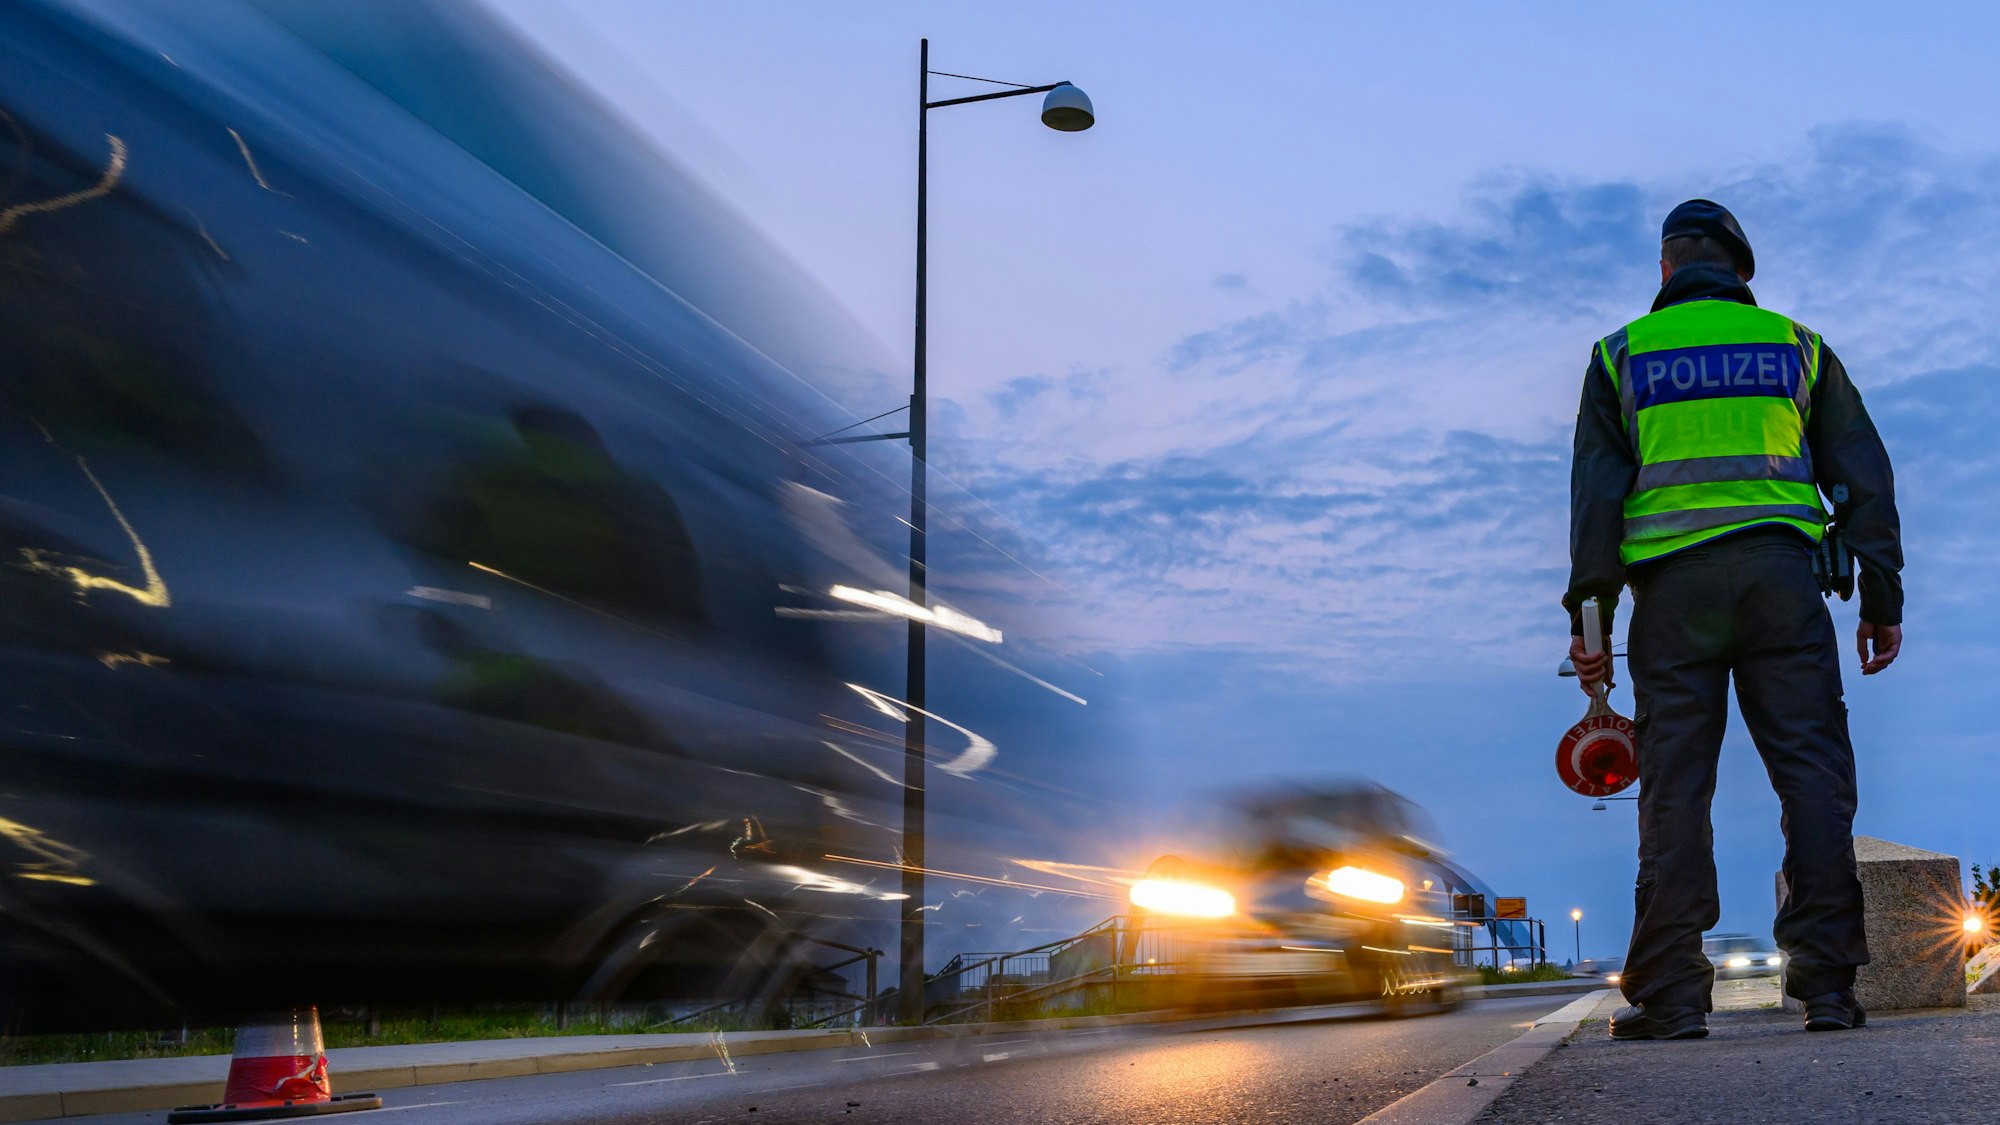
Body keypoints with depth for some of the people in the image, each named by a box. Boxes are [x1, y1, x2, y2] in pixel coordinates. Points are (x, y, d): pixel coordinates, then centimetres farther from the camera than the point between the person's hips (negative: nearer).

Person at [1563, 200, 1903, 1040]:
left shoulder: (1622, 354, 13)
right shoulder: (1797, 346, 17)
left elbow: (1596, 489, 3)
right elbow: (1863, 475, 11)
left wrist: (1588, 613, 1)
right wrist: (1882, 601, 11)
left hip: (1672, 582, 0)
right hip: (1780, 575, 1)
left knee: (1675, 781, -2)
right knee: (1813, 771, 0)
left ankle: (1669, 994, -5)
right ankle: (1827, 982, -6)